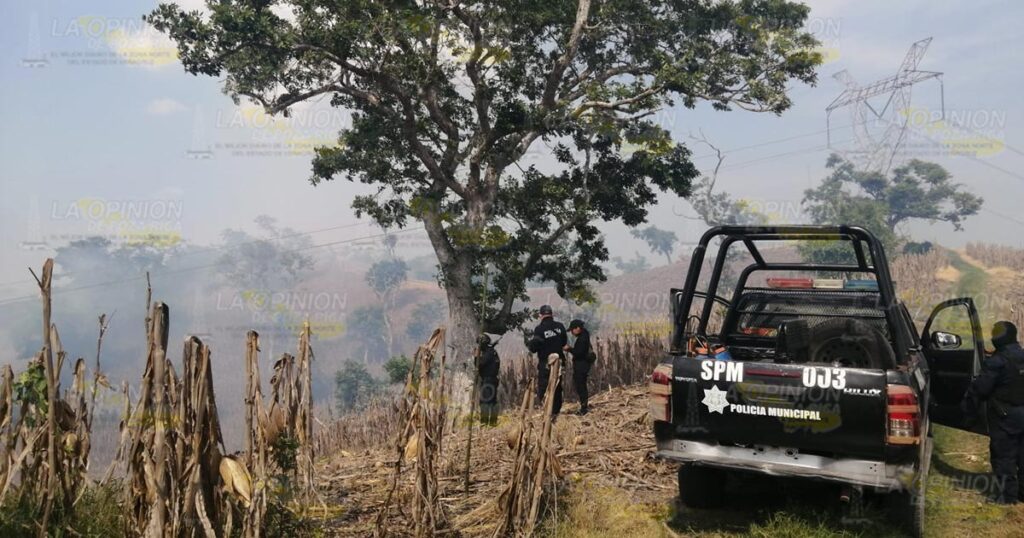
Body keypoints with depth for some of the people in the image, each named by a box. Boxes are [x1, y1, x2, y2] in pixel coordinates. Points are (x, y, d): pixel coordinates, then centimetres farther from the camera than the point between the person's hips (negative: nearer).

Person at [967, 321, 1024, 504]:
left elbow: (980, 388, -17)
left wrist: (971, 392, 3)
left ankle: (1007, 495, 5)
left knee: (1004, 456, 2)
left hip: (1005, 417, -7)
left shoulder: (997, 362, -20)